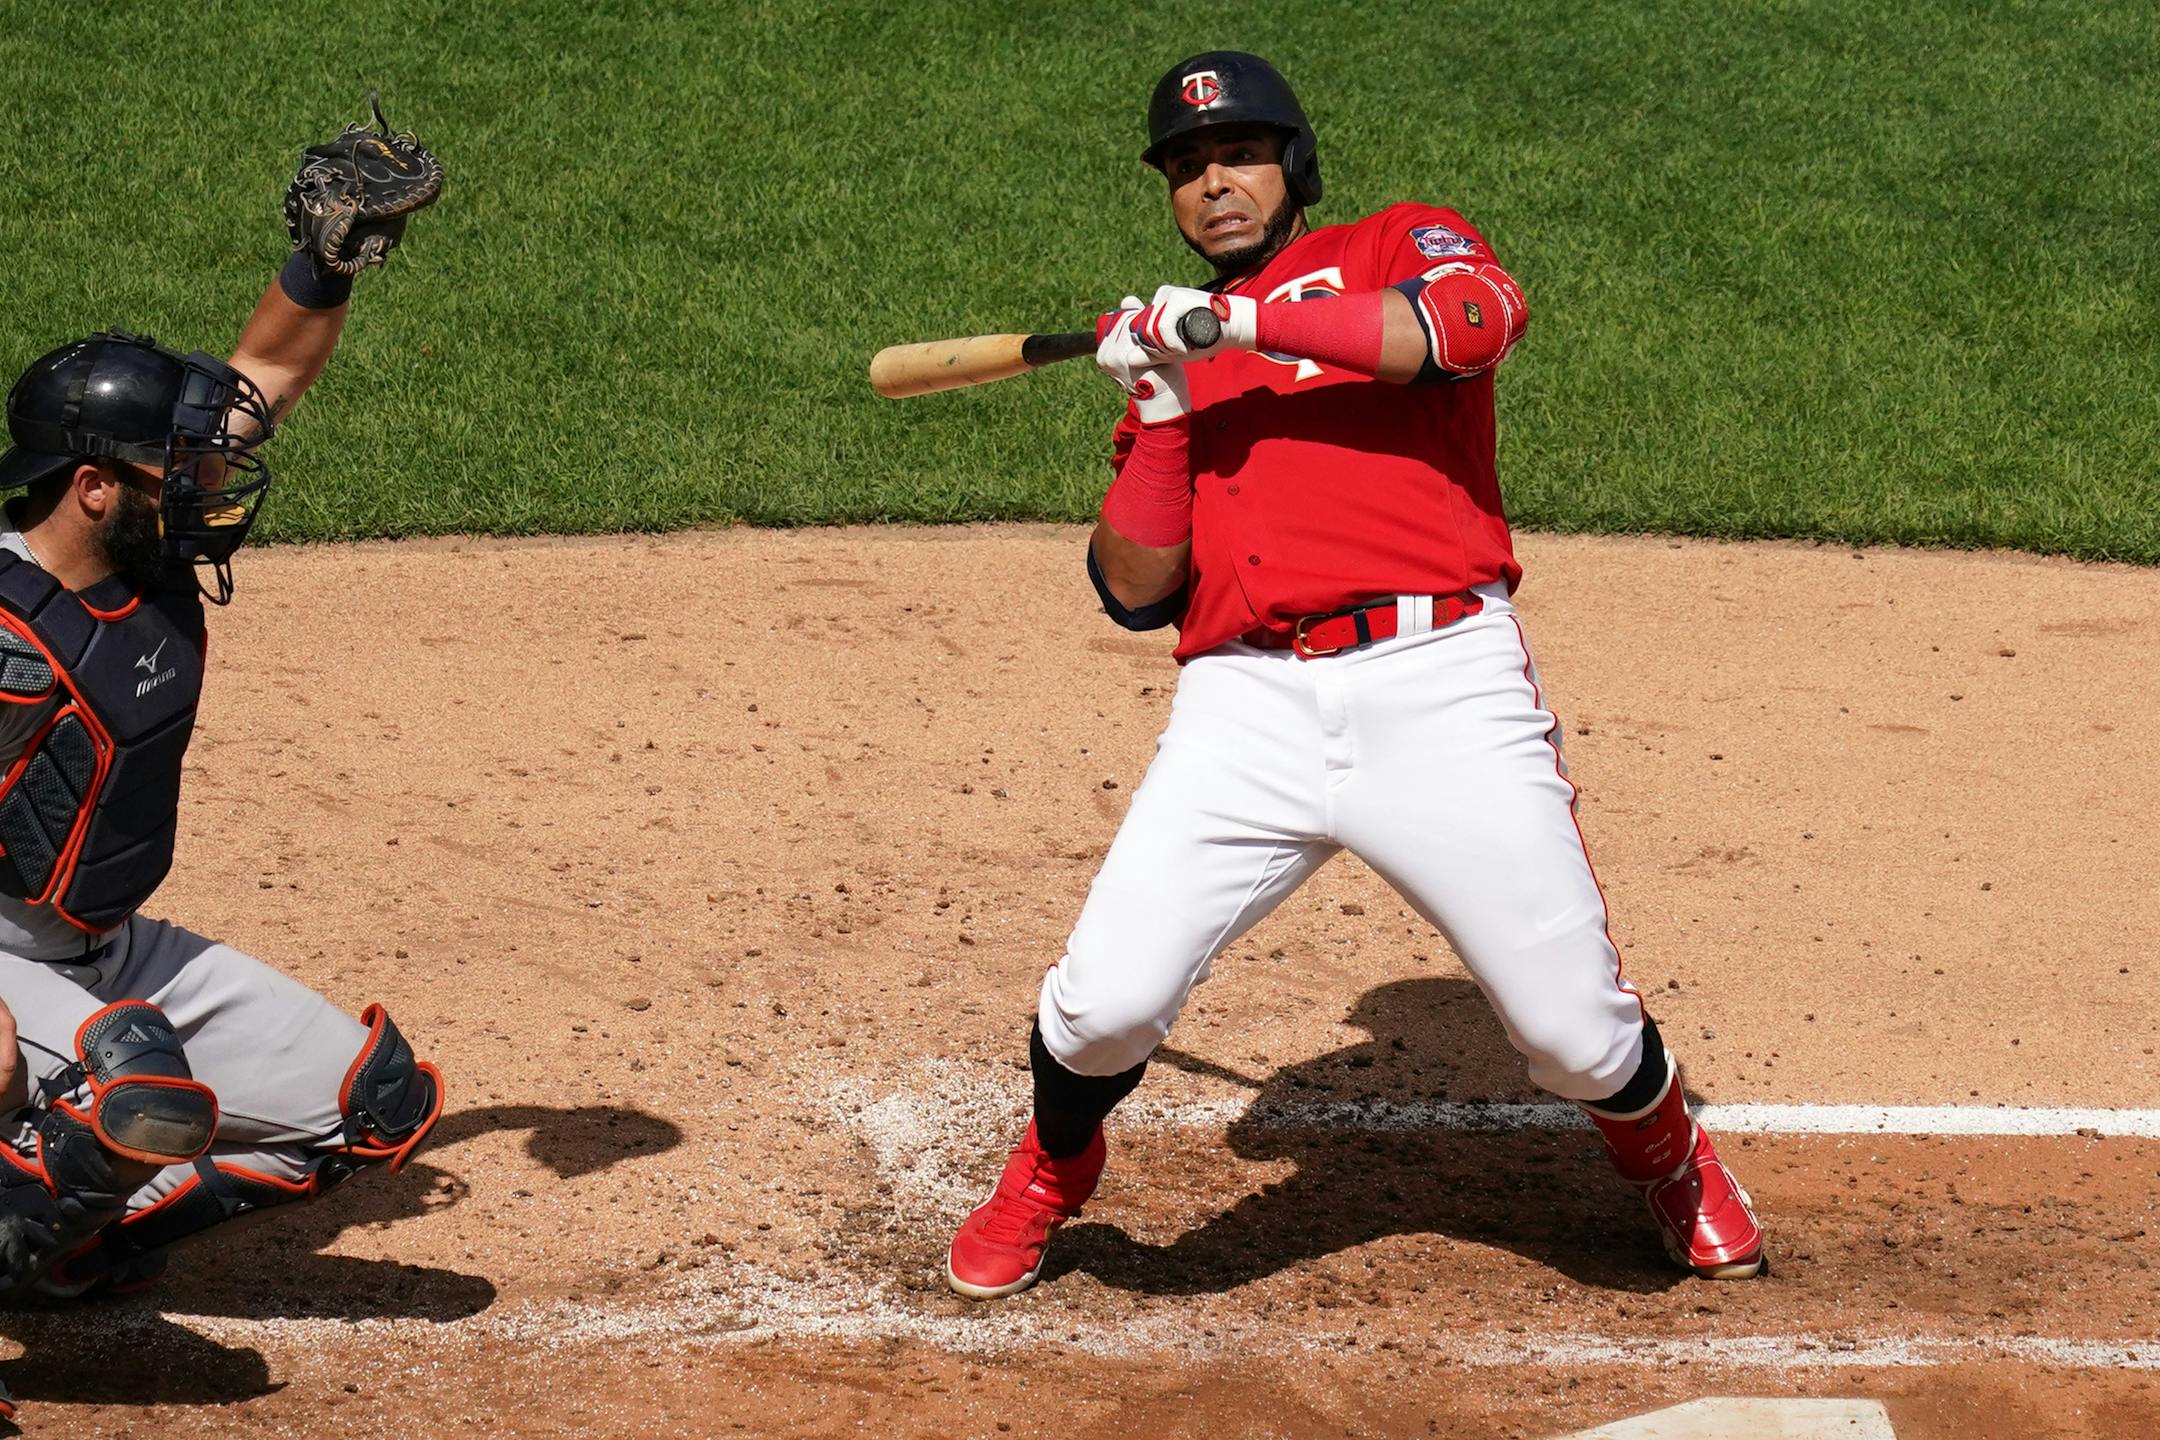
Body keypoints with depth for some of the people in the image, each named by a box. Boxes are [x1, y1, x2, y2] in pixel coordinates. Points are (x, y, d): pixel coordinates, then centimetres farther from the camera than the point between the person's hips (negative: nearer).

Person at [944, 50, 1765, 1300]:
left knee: (1577, 1030, -2)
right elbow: (1137, 593, 12)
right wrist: (1163, 412, 0)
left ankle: (1670, 1153, 32)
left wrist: (1243, 323, -13)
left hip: (1444, 689, -3)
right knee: (1106, 998, -11)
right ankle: (1050, 1178, 22)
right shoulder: (1169, 351, 22)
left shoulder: (1396, 248, 12)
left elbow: (1480, 317, -14)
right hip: (1252, 705, 3)